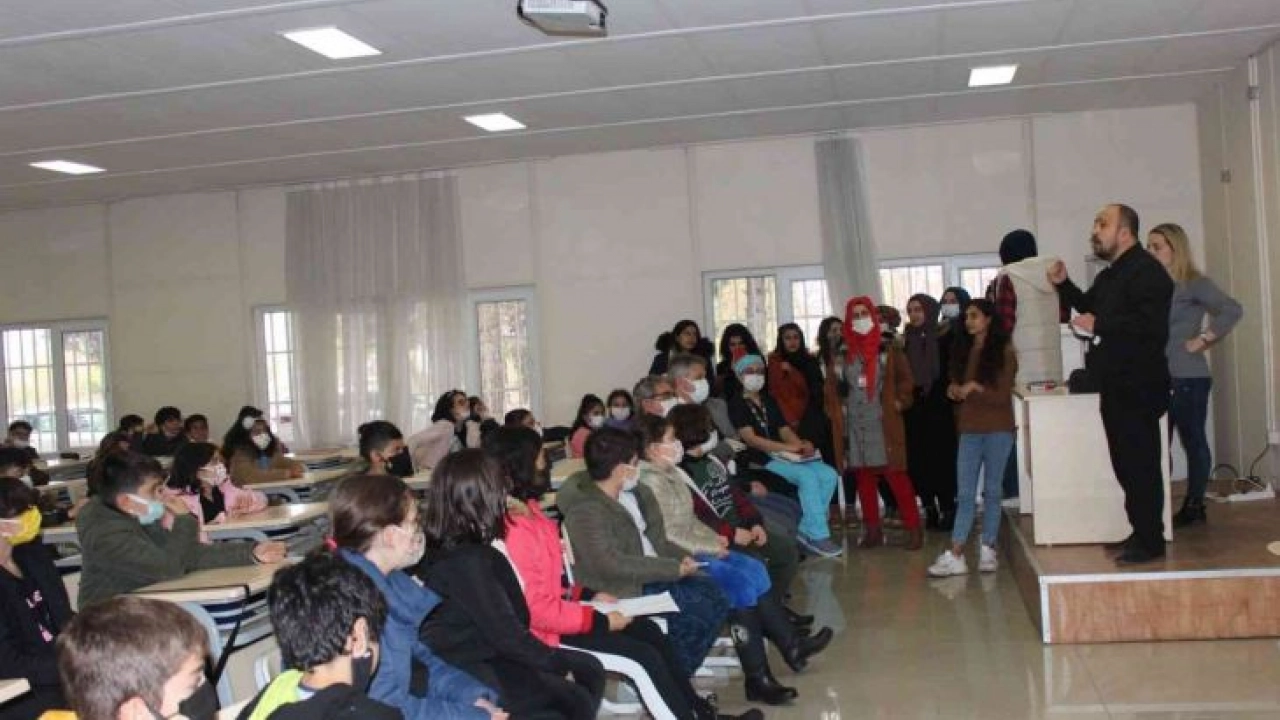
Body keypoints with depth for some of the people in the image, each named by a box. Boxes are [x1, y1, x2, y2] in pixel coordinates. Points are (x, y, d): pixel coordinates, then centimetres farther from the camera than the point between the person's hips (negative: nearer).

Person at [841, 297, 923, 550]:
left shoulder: (888, 349, 1)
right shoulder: (845, 352, 9)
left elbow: (905, 378, 4)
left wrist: (899, 401, -7)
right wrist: (842, 405, 7)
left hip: (884, 421, -4)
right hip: (856, 423, 4)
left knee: (896, 475, -8)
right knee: (864, 478, 6)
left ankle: (914, 529, -3)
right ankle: (873, 530, 14)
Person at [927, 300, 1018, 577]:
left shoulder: (1004, 351, -2)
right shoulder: (962, 350, 13)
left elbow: (1003, 395, -7)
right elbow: (954, 384, 17)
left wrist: (975, 389, -15)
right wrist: (954, 391, -4)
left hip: (998, 430, -4)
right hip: (969, 429, 4)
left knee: (992, 491, 4)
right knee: (965, 494, 0)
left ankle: (988, 550, 11)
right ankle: (955, 556, -5)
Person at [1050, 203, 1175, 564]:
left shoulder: (1146, 270, -14)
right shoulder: (1110, 275, 17)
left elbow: (1151, 326, -26)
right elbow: (1089, 306, 32)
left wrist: (1099, 326, -22)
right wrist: (1063, 284, 16)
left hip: (1138, 387, -10)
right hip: (1116, 385, 10)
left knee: (1140, 465, -6)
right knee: (1126, 463, 15)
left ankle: (1151, 542, 1)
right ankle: (1141, 533, 25)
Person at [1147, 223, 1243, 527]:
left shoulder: (1194, 283, -6)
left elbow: (1232, 310, -17)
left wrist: (1203, 340, -15)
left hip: (1188, 378, -6)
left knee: (1193, 441, 5)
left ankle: (1194, 506, 13)